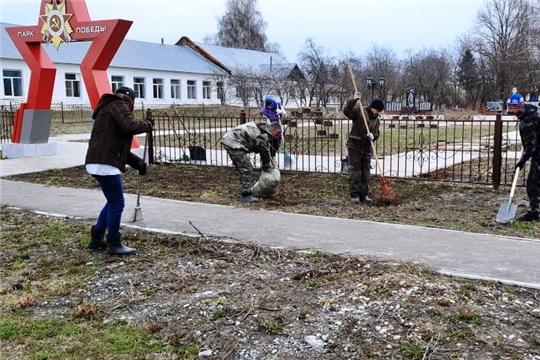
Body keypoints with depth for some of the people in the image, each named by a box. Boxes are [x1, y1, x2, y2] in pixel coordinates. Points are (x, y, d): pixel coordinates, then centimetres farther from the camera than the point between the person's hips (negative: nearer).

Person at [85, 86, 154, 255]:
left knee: (113, 202, 21)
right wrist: (148, 124, 0)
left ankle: (96, 238, 27)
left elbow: (118, 144, 25)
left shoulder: (109, 109, 28)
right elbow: (131, 126, -20)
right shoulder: (117, 105, -2)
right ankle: (114, 244, 7)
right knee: (117, 204, -2)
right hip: (105, 163, -10)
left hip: (99, 162, 10)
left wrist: (137, 162, 17)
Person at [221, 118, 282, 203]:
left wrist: (266, 161, 23)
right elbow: (264, 150, -6)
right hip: (234, 143, -11)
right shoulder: (263, 134, -17)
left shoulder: (261, 127, 15)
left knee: (243, 169, 19)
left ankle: (244, 192, 28)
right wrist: (266, 164, 10)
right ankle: (246, 195, -3)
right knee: (247, 169, -7)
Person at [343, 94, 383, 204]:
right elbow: (346, 111, -21)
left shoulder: (376, 121, 12)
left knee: (366, 171, 7)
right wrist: (354, 100, -33)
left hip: (367, 148, 6)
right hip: (354, 146, -6)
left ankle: (364, 195, 14)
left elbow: (376, 134, 9)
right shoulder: (359, 112, -6)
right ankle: (354, 195, 0)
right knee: (354, 170, -5)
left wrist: (373, 136, -14)